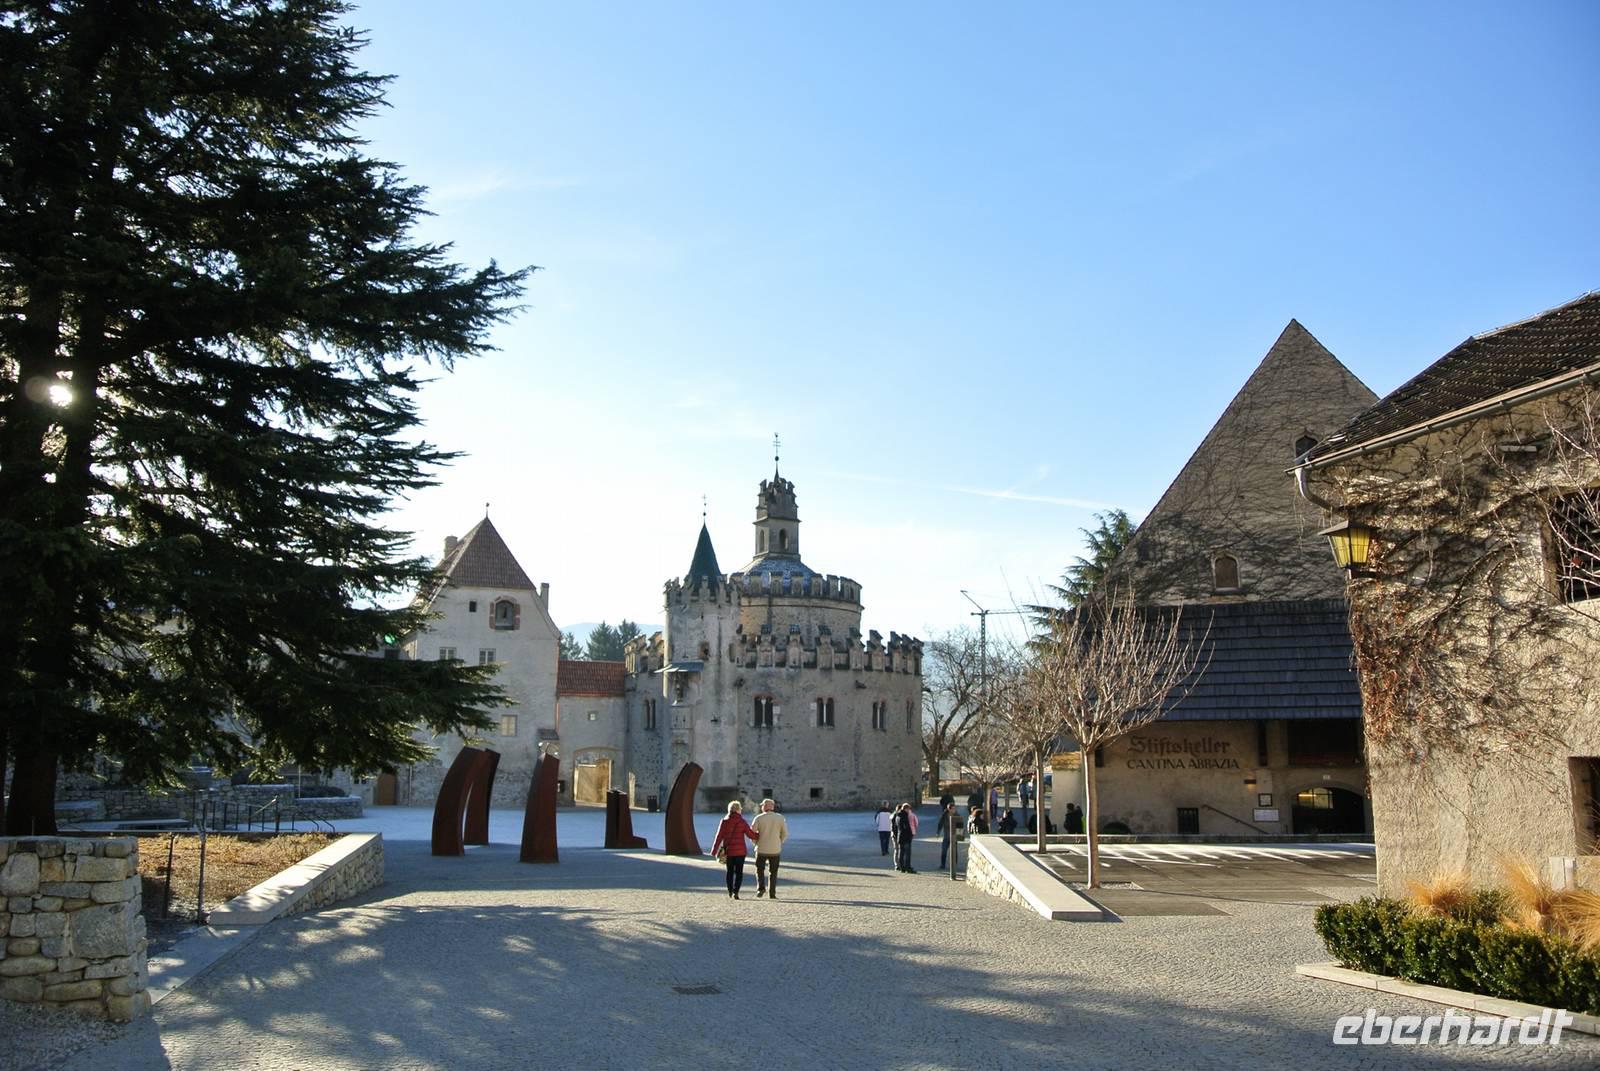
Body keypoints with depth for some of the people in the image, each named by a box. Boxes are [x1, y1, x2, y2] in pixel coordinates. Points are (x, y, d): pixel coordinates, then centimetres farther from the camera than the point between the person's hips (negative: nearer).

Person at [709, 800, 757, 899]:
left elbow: (719, 836, -3)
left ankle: (730, 892, 18)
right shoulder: (742, 822, -6)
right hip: (740, 851, -2)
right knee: (739, 872, 4)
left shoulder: (724, 821, -1)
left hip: (728, 850, 2)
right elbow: (751, 834, -6)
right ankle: (736, 892, -9)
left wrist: (714, 850, 0)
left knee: (730, 871, 16)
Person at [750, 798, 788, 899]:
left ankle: (761, 888, -8)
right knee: (773, 872, 12)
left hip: (761, 849, -2)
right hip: (775, 849, 2)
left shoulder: (759, 818, -8)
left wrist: (756, 843, 11)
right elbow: (785, 834, 0)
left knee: (760, 870, 12)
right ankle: (772, 893, 9)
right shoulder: (780, 818, -2)